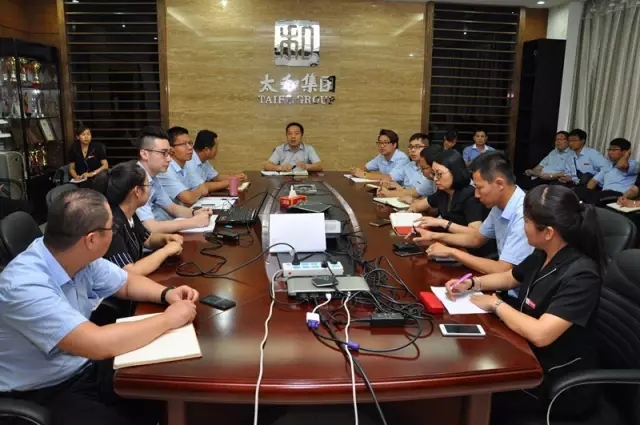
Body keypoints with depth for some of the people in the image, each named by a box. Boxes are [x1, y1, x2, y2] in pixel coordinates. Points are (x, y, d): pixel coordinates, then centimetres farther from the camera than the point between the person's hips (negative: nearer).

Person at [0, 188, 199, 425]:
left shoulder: (81, 258, -6)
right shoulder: (24, 285, -30)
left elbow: (127, 283, 12)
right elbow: (98, 344, -37)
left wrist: (166, 294, -8)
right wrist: (167, 319, -26)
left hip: (85, 368, 7)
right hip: (44, 393, -7)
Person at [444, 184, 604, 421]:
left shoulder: (580, 275, -28)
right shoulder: (543, 256, -2)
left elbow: (540, 334, -35)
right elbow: (510, 278, 18)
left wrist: (496, 304, -20)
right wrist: (472, 283, 1)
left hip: (560, 384, -7)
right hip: (530, 357, 7)